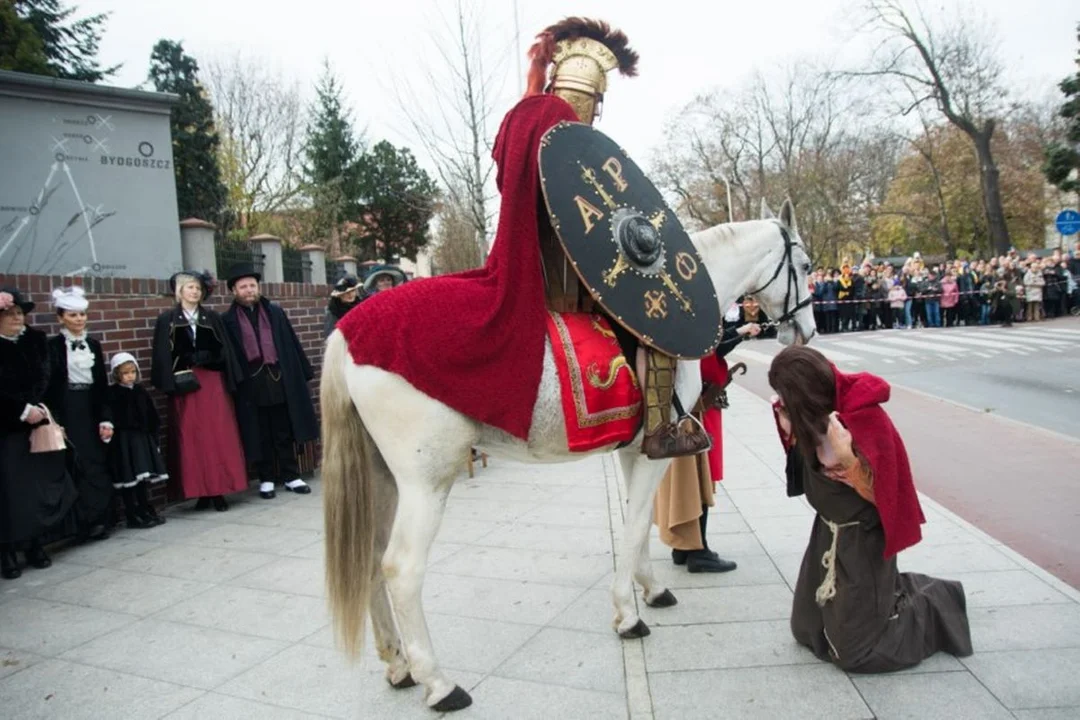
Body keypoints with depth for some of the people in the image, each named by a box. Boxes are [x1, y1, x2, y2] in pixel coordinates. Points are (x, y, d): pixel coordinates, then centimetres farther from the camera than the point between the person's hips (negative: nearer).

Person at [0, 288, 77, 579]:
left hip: (38, 423, 3)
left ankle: (35, 544, 17)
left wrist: (38, 407, -10)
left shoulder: (37, 339, 6)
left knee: (41, 485, 4)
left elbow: (46, 378, 3)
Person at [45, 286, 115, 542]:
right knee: (76, 467, -3)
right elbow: (49, 387, -6)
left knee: (98, 466, 3)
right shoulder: (53, 346, -2)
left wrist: (105, 418, 2)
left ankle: (100, 520, 12)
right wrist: (54, 421, -15)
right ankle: (83, 523, 5)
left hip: (91, 411, 4)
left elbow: (102, 386, 10)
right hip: (67, 413, -4)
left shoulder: (93, 344, 10)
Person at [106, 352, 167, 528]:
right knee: (129, 479, -2)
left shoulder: (141, 391, 9)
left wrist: (153, 438, 10)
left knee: (143, 478, 13)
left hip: (143, 439, 5)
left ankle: (145, 510, 24)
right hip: (123, 441, -5)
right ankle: (133, 515, 6)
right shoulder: (112, 393, -7)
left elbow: (152, 417, 12)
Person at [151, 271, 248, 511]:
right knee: (192, 438, 0)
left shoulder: (212, 318, 11)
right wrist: (170, 384, -10)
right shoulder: (166, 320, 5)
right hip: (184, 384, -1)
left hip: (213, 382, 1)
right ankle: (201, 491, 6)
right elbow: (163, 356, 0)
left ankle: (219, 490, 3)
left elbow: (224, 350, 10)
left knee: (218, 435, -2)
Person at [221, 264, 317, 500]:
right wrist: (233, 383, -5)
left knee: (284, 432, 9)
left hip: (279, 379, 2)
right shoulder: (228, 320, 1)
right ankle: (267, 480, 18)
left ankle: (291, 476, 18)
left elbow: (292, 344, 9)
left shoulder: (276, 312, 8)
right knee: (260, 435, 7)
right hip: (251, 384, -1)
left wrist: (304, 373, 6)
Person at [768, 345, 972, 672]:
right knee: (807, 628, 16)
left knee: (855, 649, 2)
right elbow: (806, 466, 1)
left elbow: (874, 490, -25)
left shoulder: (865, 419, -28)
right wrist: (790, 428, -15)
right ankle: (894, 588, 31)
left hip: (860, 538, -7)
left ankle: (940, 603, 21)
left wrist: (844, 456, -40)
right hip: (828, 529, 7)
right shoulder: (818, 410, -7)